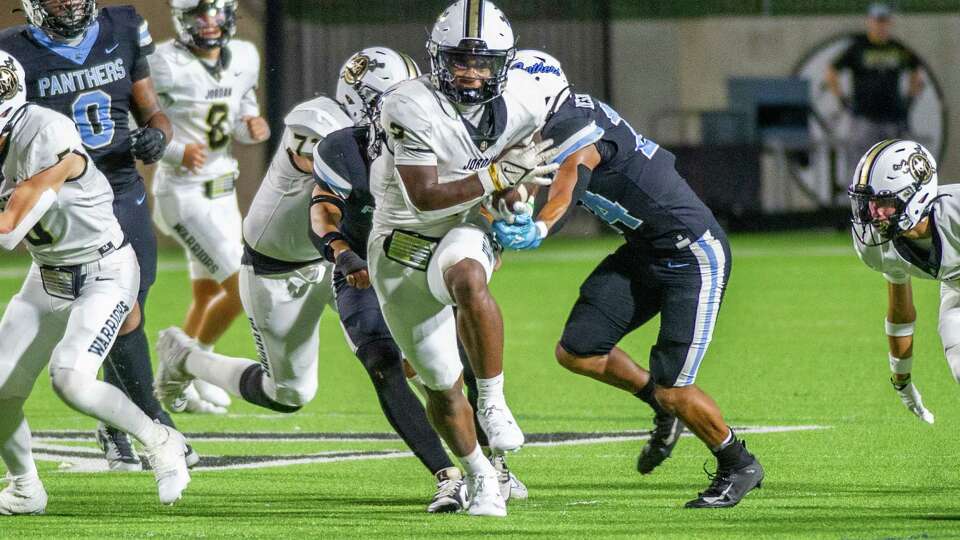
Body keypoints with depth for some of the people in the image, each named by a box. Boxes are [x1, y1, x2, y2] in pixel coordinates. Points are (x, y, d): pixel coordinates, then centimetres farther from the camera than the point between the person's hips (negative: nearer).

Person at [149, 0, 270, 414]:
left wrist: (254, 128, -8)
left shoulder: (244, 58, 2)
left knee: (208, 298, 17)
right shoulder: (166, 65, -18)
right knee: (242, 288, -12)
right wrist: (177, 152, -29)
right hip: (184, 197, -8)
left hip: (223, 193, 8)